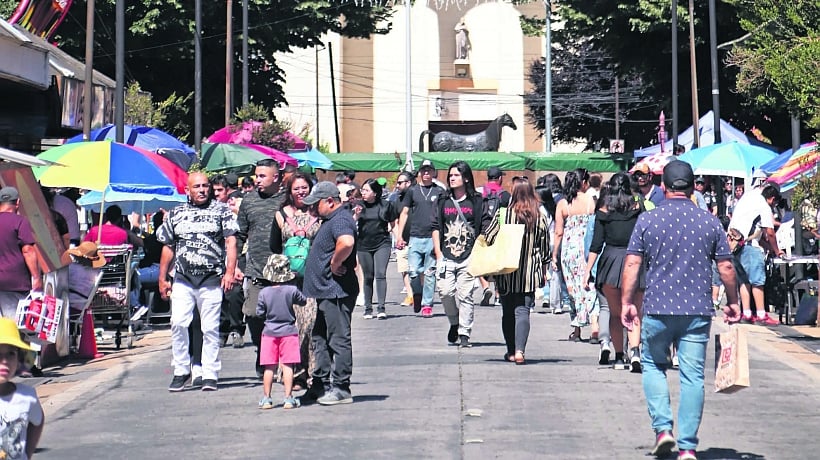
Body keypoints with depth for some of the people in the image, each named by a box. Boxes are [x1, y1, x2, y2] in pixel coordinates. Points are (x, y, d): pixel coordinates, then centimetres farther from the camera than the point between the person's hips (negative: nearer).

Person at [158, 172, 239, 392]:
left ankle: (210, 375, 6)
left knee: (210, 328, 0)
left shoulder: (221, 211, 6)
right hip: (182, 280, 2)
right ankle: (181, 370, 3)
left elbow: (231, 242, -2)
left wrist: (230, 271, -13)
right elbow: (168, 248, 18)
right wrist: (162, 279, 15)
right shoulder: (176, 214, 13)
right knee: (178, 323, -9)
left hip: (211, 280, -2)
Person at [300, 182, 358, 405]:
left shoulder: (340, 220, -17)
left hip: (336, 292, -11)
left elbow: (346, 243, -38)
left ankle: (341, 389, -2)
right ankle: (321, 385, 24)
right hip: (326, 292, 11)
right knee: (320, 339, 17)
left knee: (339, 340, -5)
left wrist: (334, 263, -24)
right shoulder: (330, 220, 17)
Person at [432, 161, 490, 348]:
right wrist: (438, 254, 1)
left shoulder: (476, 202, 4)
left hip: (468, 257, -2)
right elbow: (436, 228, 10)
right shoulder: (443, 202, 10)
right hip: (446, 257, 2)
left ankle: (464, 334, 0)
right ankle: (454, 323, 21)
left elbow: (485, 228, 3)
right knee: (446, 292, -6)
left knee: (465, 295, -5)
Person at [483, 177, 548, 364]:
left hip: (506, 274, -1)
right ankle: (519, 350, -17)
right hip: (529, 274, 1)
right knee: (523, 311, -2)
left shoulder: (503, 214, -8)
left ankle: (511, 351, 18)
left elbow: (488, 239, -3)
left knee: (508, 312, 12)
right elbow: (545, 246, 6)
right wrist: (543, 270, 17)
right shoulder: (540, 216, -1)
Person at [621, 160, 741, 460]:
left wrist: (626, 303, 4)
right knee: (693, 376, 3)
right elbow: (726, 268, 5)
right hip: (698, 312, 1)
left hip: (658, 310, -1)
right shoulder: (710, 222, 3)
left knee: (653, 366, 18)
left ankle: (663, 428, 3)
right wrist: (732, 303, 18)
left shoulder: (647, 220, -1)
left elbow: (632, 264, -4)